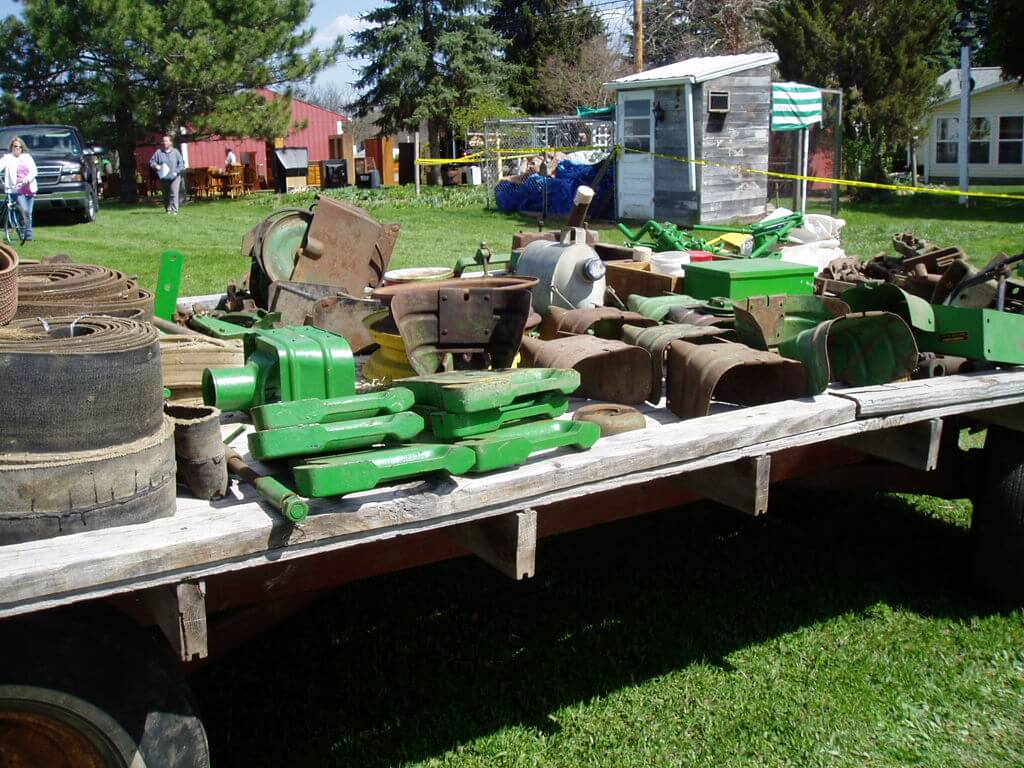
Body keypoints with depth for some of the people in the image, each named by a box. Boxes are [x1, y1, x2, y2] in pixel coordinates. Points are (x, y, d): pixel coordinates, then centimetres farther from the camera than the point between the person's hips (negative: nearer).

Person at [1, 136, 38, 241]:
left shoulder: (27, 157, 13)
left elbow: (33, 171, 3)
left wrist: (27, 178, -17)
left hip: (29, 189, 4)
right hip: (17, 190, -4)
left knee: (29, 213, 6)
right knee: (24, 211, -20)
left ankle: (29, 236, 16)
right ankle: (22, 233, -5)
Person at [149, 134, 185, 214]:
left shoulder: (175, 152, 3)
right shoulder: (158, 152, 4)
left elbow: (181, 162, 4)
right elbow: (152, 162, 7)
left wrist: (177, 171, -9)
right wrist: (156, 166, -14)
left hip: (174, 177, -2)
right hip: (163, 178, 2)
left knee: (174, 193, -14)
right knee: (166, 195, 10)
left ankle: (174, 210, -16)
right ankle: (168, 208, 26)